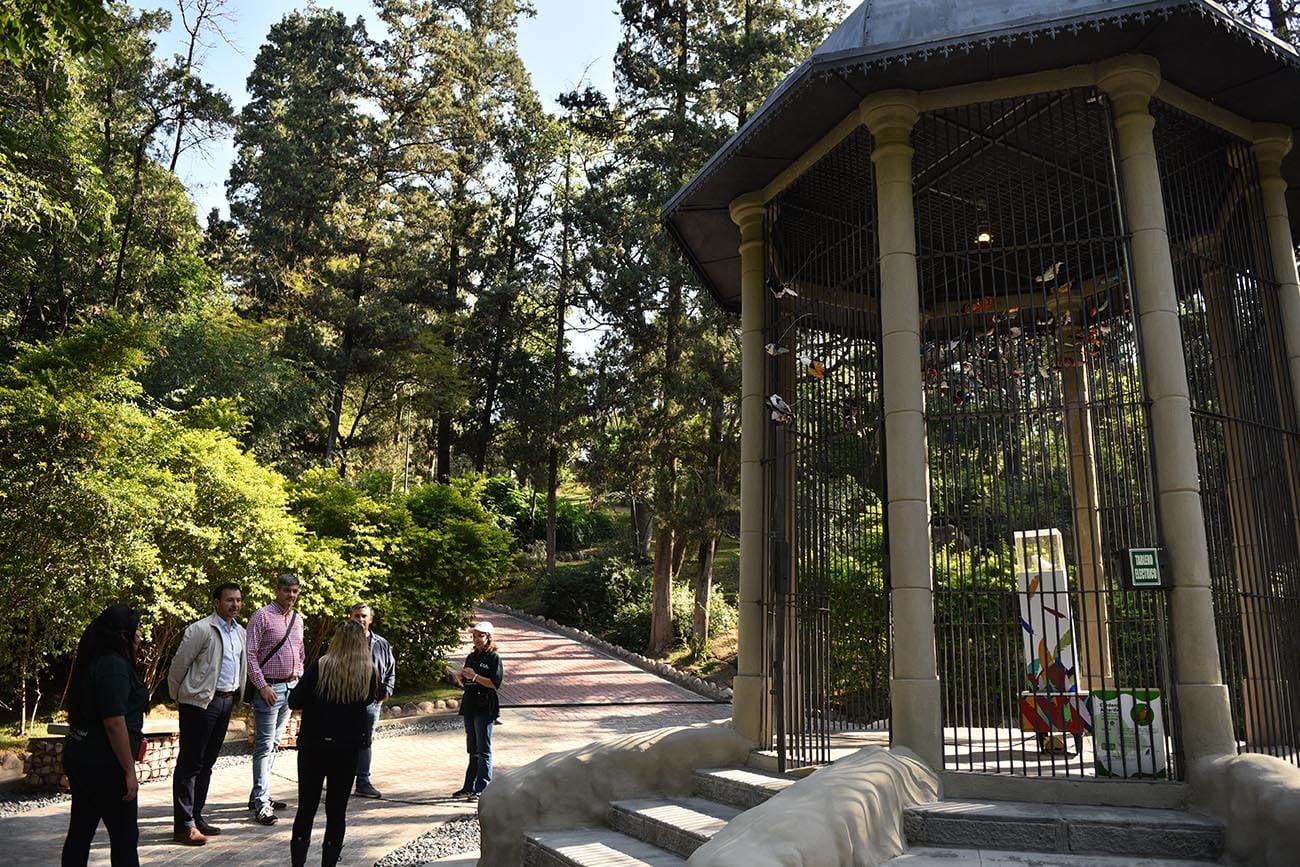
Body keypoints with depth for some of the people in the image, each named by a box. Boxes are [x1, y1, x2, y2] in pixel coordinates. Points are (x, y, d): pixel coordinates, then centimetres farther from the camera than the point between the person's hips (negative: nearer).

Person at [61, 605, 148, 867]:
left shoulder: (94, 661, 10)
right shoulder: (115, 666, -20)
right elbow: (114, 723, -23)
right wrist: (129, 771, -19)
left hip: (80, 756, 10)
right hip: (104, 764, -10)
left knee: (80, 830, 15)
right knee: (125, 835, 0)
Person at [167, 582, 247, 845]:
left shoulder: (240, 632, 11)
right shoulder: (201, 629, -13)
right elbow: (179, 664, -9)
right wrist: (179, 696, 1)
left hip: (226, 701, 8)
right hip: (200, 701, -7)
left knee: (207, 763, 15)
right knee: (190, 763, 0)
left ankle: (196, 817, 24)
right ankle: (184, 825, 5)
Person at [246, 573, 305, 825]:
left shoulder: (297, 619, 12)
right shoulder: (262, 616, -9)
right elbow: (250, 654, -12)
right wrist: (262, 686, -16)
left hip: (291, 687, 7)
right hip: (268, 688, -7)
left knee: (274, 744, 12)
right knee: (265, 745, -7)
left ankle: (259, 794, 21)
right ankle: (261, 802, -4)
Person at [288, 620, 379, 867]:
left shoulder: (319, 667, -12)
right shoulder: (369, 672, -6)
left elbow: (294, 702, -9)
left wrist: (316, 700, 9)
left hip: (313, 745, -1)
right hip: (348, 748, 1)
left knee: (306, 808, 10)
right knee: (337, 810, 10)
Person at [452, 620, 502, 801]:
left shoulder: (494, 658, -7)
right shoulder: (471, 657, 14)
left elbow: (495, 683, -15)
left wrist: (475, 676, -19)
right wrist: (461, 679, -2)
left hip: (485, 708, -7)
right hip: (470, 705, 7)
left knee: (483, 750, -4)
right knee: (472, 750, 13)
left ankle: (482, 789, -1)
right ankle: (469, 787, 19)